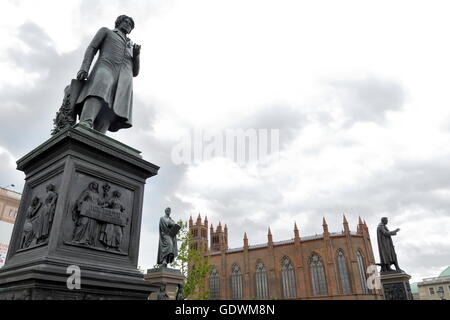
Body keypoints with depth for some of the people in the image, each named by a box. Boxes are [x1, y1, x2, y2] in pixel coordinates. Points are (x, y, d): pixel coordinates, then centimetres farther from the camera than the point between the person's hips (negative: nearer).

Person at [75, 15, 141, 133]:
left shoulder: (131, 47, 41)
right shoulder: (105, 31, 31)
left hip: (124, 80, 3)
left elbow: (135, 72, 29)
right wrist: (84, 68, -6)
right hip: (105, 68, -3)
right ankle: (84, 126, -58)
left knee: (107, 113, -24)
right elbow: (91, 48, 13)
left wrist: (137, 54, 10)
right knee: (100, 91, -38)